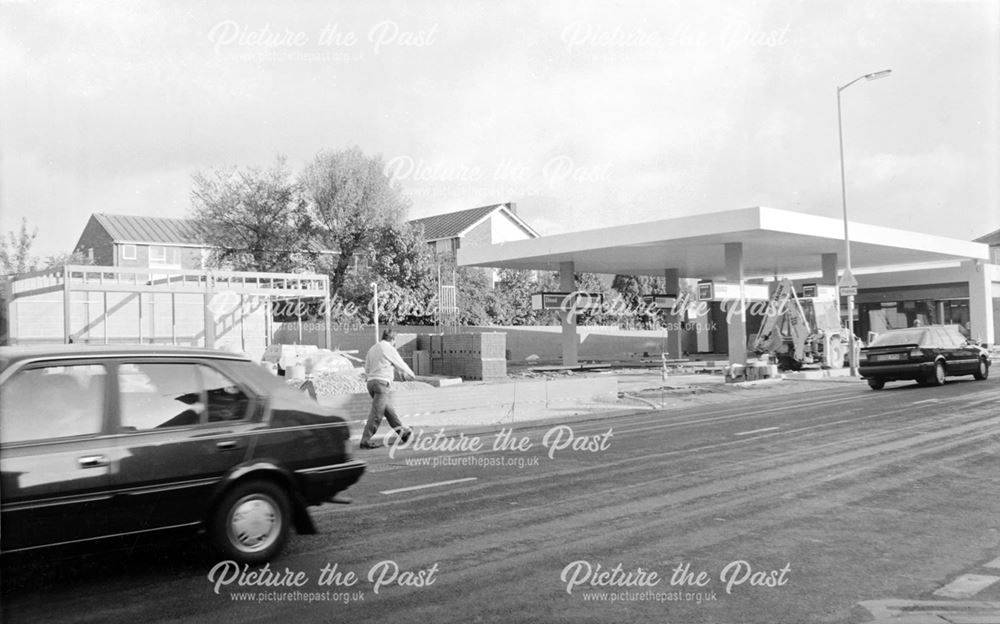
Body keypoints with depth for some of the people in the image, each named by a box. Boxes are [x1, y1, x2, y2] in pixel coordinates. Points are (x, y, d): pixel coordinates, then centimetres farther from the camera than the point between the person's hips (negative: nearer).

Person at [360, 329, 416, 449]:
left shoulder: (372, 349, 15)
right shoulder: (389, 349, -6)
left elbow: (367, 369, 18)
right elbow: (401, 365, 4)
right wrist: (410, 374, 22)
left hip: (371, 382, 9)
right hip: (382, 383, -9)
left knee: (388, 409, 16)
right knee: (376, 414, -7)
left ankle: (402, 432, 25)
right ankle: (366, 441, -8)